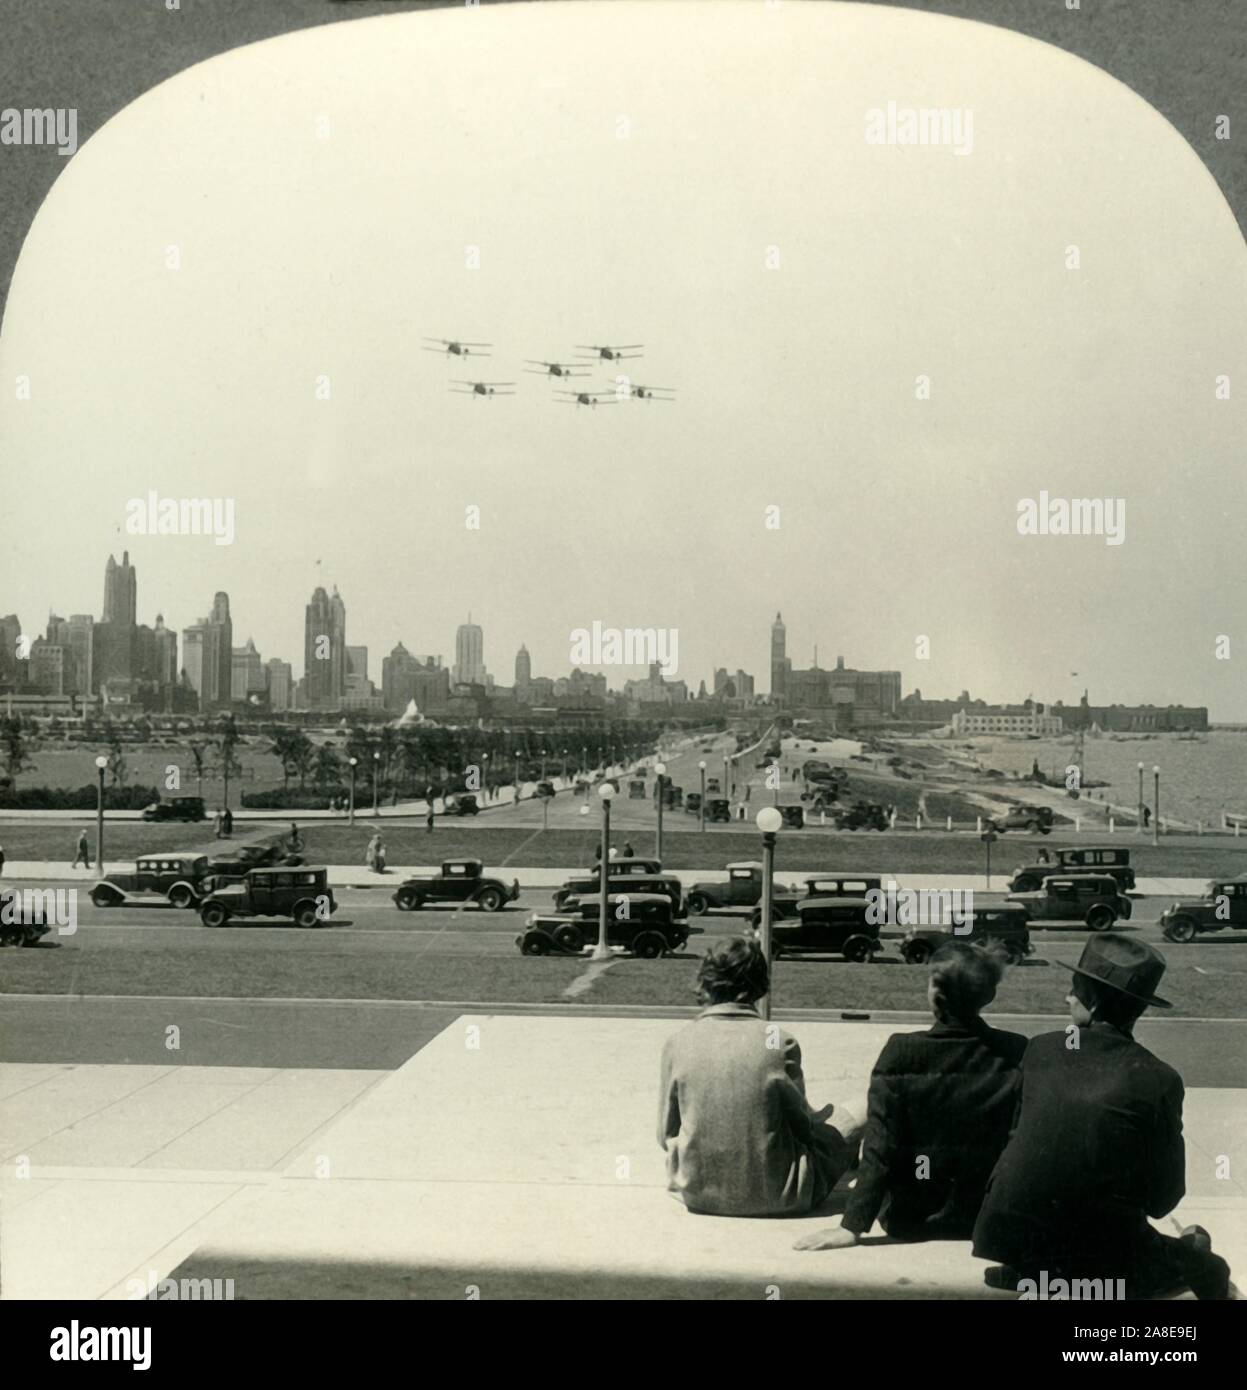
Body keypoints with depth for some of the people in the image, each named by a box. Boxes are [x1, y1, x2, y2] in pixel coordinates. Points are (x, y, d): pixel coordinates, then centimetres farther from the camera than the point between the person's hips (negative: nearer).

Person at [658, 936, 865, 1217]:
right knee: (859, 1117, 17)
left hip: (698, 1192, 4)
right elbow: (801, 1127, -2)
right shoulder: (779, 1043, -14)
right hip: (772, 1197, -4)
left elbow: (666, 1135, 0)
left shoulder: (678, 1044, -8)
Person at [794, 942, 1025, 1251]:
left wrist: (852, 1225, -13)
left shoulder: (900, 1052, -17)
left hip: (911, 1221, -2)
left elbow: (879, 1149, -17)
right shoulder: (1017, 1054, -14)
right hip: (989, 1220, 2)